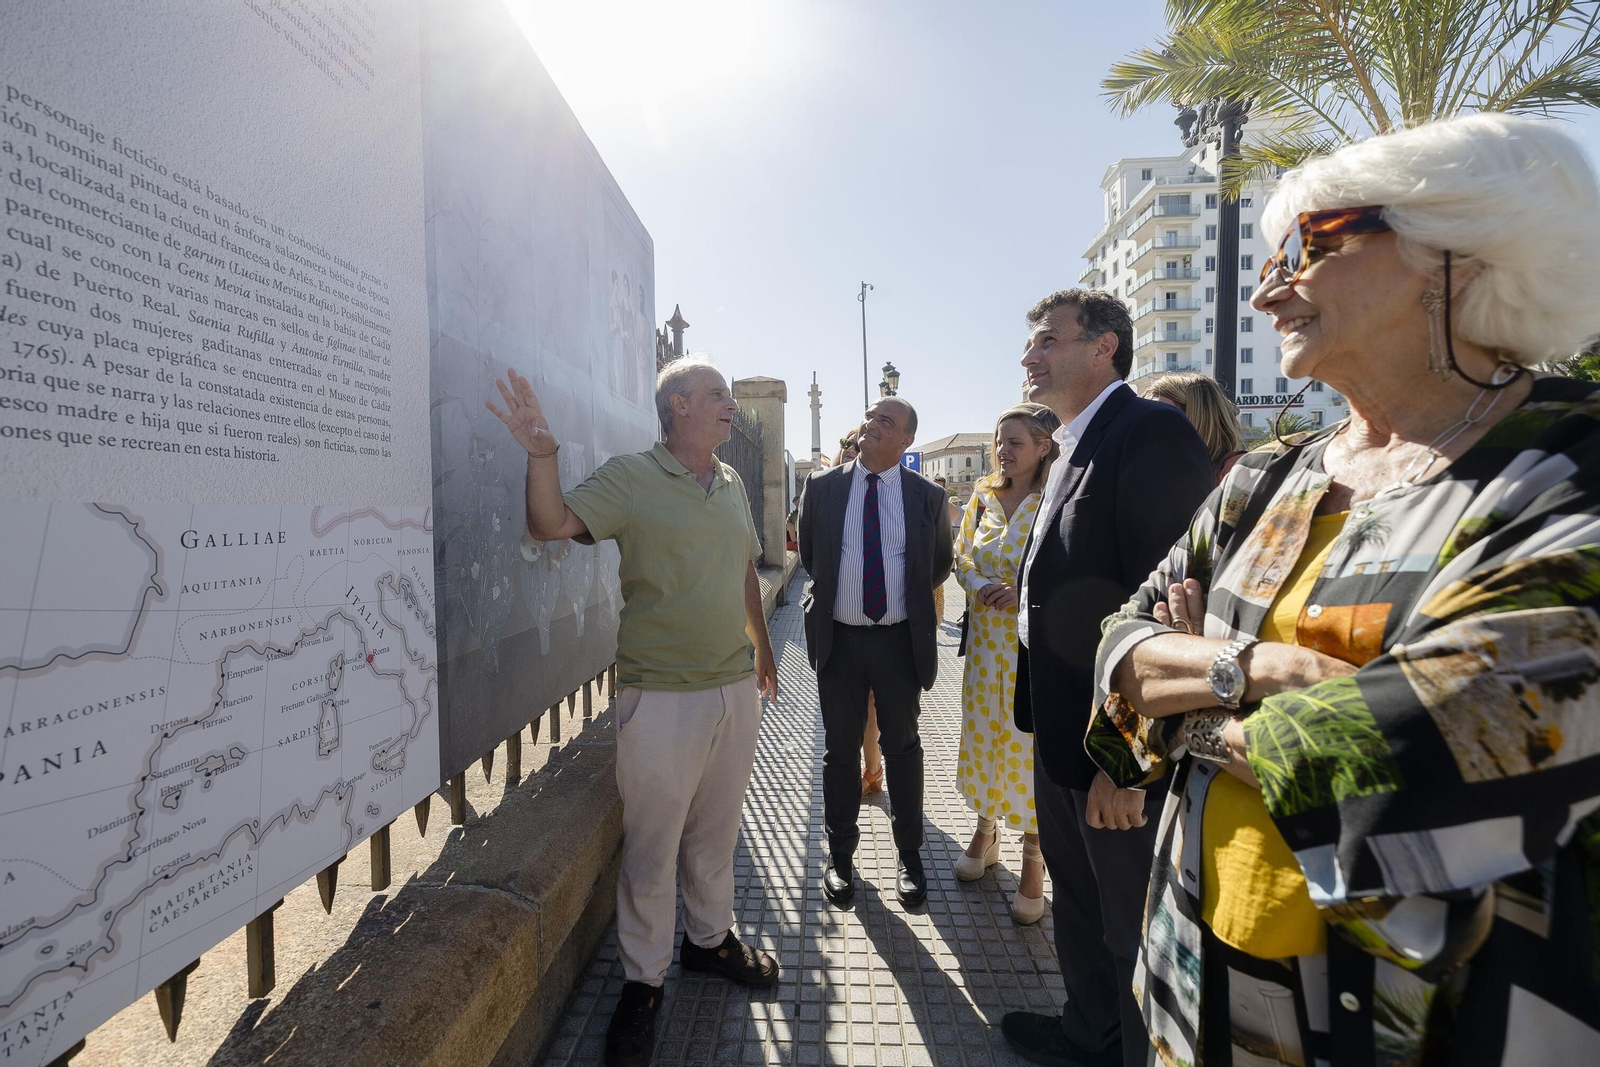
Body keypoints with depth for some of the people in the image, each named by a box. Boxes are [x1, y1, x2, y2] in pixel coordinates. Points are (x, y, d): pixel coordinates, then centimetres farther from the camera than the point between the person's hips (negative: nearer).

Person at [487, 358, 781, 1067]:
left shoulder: (732, 485, 10)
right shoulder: (630, 478, -8)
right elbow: (551, 524, -17)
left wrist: (762, 647, 24)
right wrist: (542, 455, -33)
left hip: (736, 687, 6)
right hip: (662, 696, -5)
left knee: (716, 832, 20)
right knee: (651, 849, 7)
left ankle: (710, 938, 42)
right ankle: (643, 982, 27)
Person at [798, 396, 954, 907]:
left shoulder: (927, 496, -2)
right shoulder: (821, 486, -1)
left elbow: (940, 564, 13)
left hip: (900, 640, 0)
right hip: (838, 639, 1)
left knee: (902, 747, 13)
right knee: (839, 750, 12)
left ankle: (909, 856, 30)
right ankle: (841, 855, 29)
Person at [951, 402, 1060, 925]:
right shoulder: (983, 496, 7)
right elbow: (962, 555, 11)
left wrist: (1027, 592, -20)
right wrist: (982, 586, -7)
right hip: (986, 641, 5)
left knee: (1030, 745, 3)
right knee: (982, 734, 15)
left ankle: (1033, 861, 22)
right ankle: (985, 833, 37)